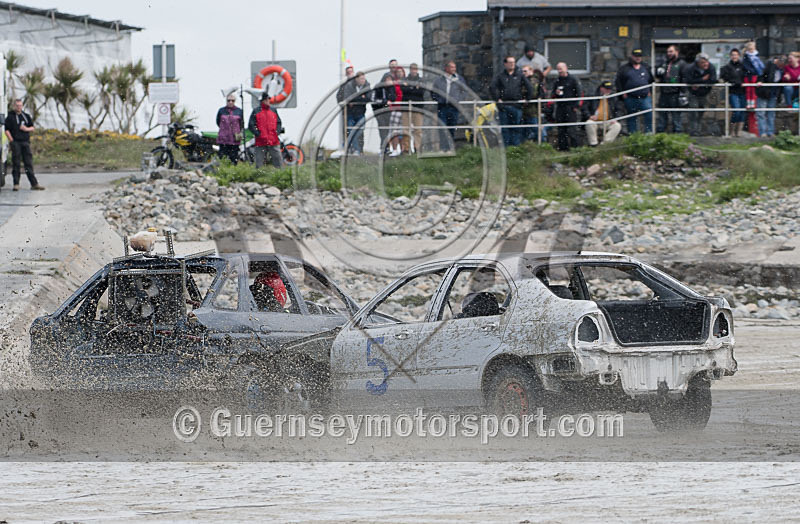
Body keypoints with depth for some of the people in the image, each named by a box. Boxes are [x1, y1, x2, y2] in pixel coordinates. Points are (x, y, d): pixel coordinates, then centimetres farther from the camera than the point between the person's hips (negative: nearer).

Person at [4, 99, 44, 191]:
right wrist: (12, 141, -11)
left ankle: (34, 184, 1)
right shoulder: (10, 117, 1)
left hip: (25, 142, 4)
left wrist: (26, 129, -4)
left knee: (29, 163, 2)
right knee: (16, 164, -2)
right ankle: (16, 184, 4)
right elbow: (7, 130, -3)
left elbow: (32, 127, 18)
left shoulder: (26, 116, 14)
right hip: (16, 142, -4)